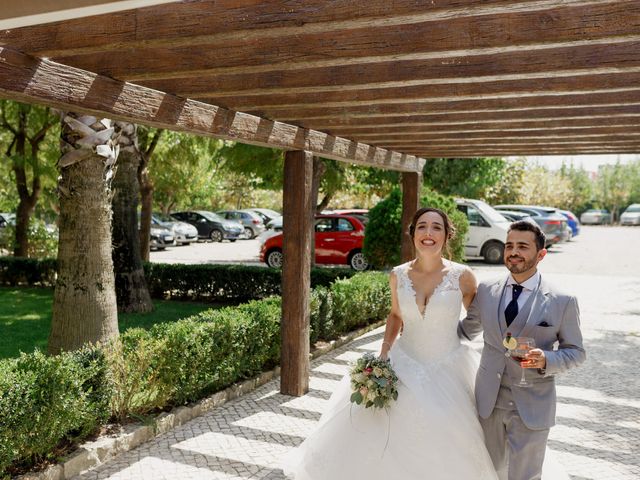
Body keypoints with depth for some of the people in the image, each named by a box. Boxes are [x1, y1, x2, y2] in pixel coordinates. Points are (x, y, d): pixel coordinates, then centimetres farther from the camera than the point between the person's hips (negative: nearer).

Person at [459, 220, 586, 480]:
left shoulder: (562, 301, -8)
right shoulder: (486, 291, 1)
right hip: (488, 401, 4)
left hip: (531, 407, -3)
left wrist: (546, 360, -20)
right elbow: (467, 328, 16)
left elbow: (575, 351, -2)